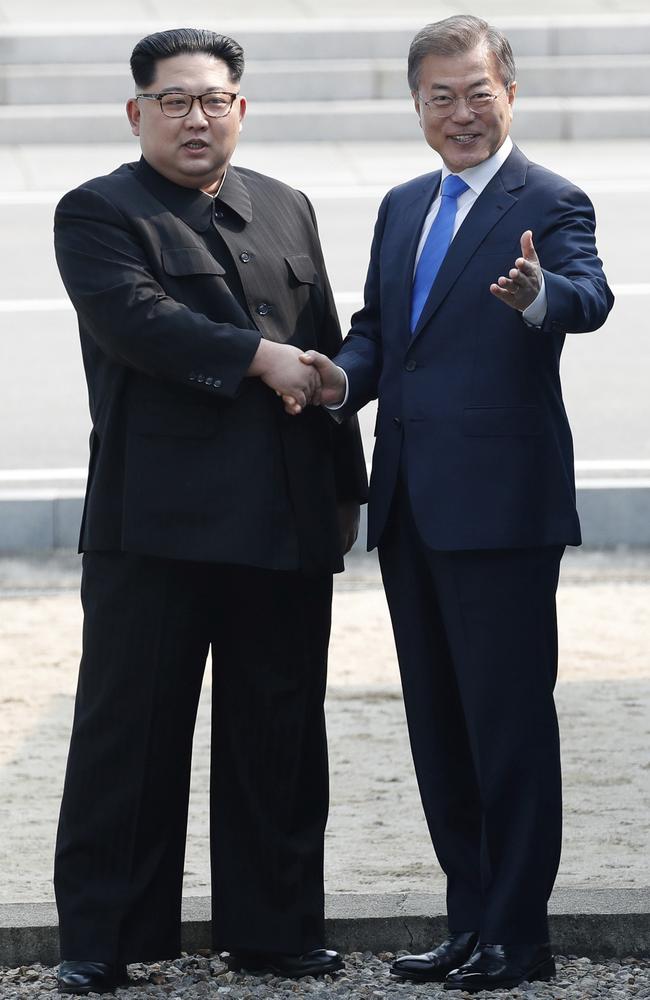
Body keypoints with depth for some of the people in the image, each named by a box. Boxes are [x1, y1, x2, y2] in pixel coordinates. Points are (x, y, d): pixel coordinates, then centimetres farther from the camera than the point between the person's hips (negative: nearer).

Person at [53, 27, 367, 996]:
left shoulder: (287, 211, 18)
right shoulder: (99, 213, 1)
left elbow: (326, 354, 19)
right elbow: (134, 318, -16)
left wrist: (345, 485, 16)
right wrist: (258, 358, -18)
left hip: (286, 523, 5)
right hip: (157, 517, -5)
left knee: (278, 734, 8)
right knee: (130, 732, -2)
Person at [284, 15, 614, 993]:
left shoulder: (548, 203, -7)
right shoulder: (403, 209, 16)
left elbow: (589, 296, -25)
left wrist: (539, 294, -48)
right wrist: (343, 378, -3)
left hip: (499, 505, -8)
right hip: (412, 507, 8)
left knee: (509, 720, -3)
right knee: (439, 727, 13)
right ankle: (472, 922, 22)